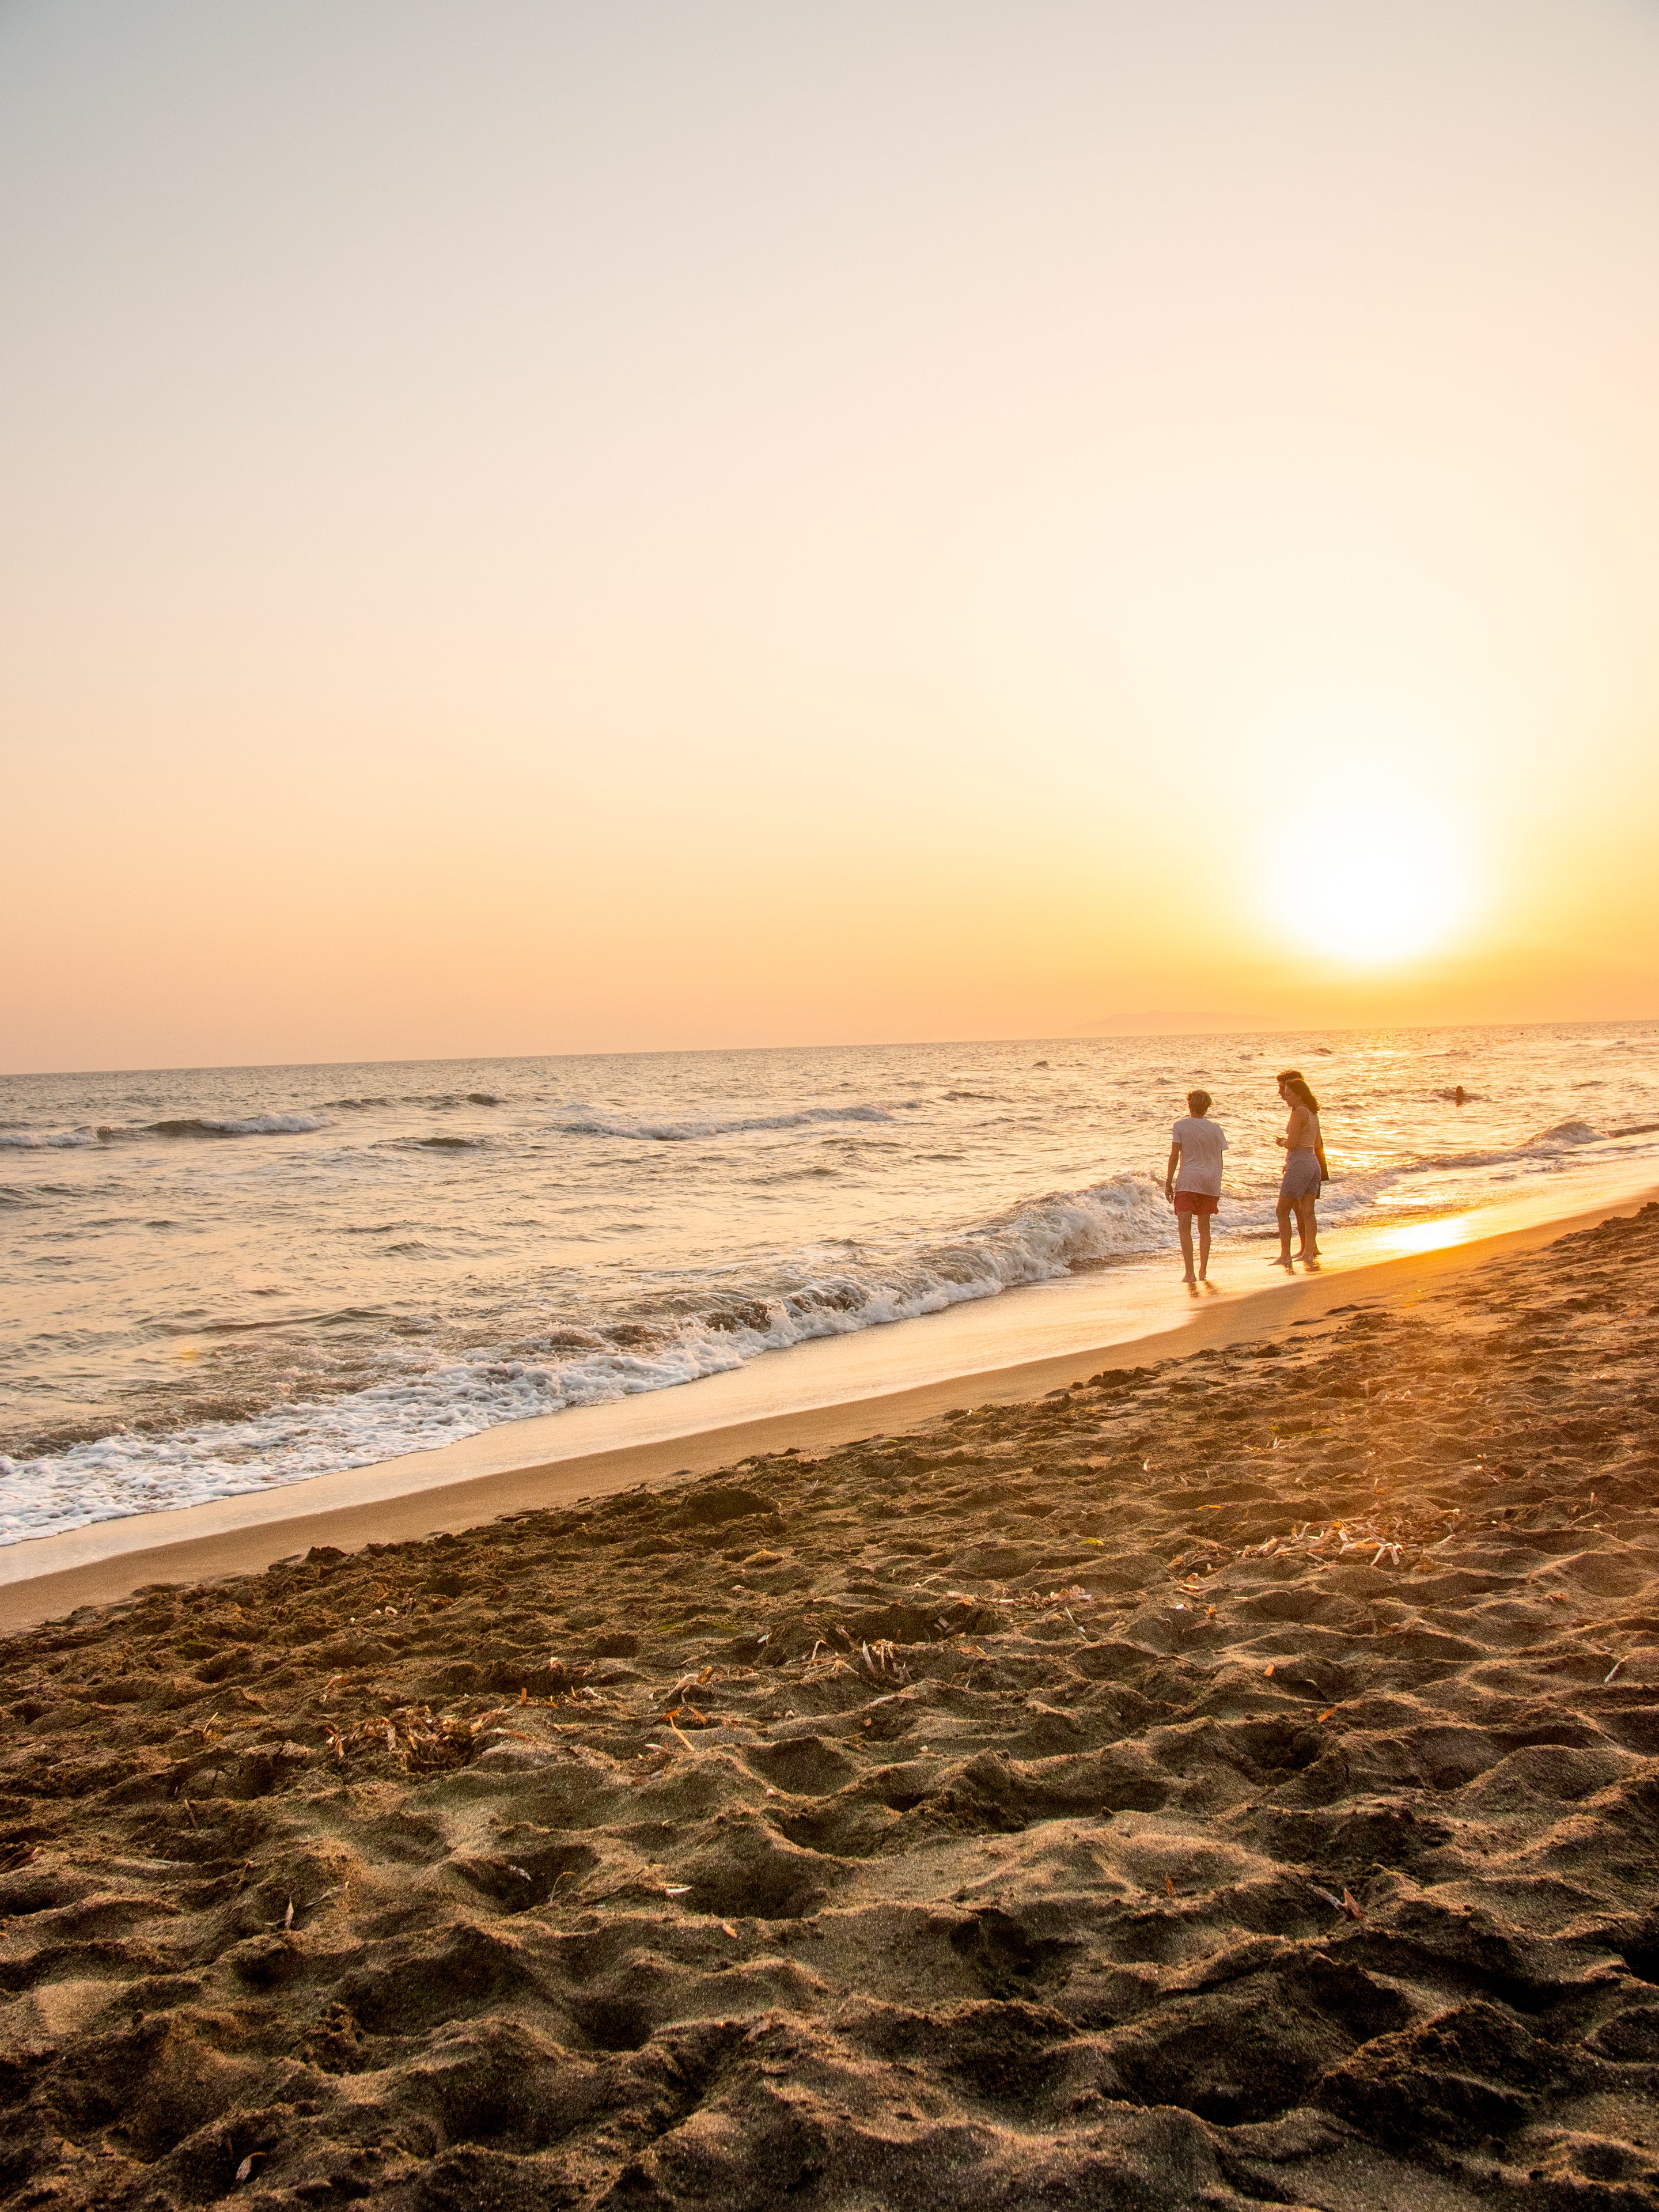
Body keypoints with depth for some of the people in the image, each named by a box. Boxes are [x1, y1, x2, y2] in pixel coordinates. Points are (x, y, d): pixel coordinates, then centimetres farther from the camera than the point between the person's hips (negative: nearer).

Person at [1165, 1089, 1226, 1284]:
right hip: (1210, 1182, 4)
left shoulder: (1181, 1125, -2)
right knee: (1204, 1228, 16)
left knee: (1184, 1226, -9)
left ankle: (1190, 1273, -21)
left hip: (1188, 1181, -4)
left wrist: (1168, 1182, 1)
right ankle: (1203, 1271, 18)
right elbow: (1219, 1160, 10)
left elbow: (1174, 1156, -5)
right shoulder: (1215, 1129, 7)